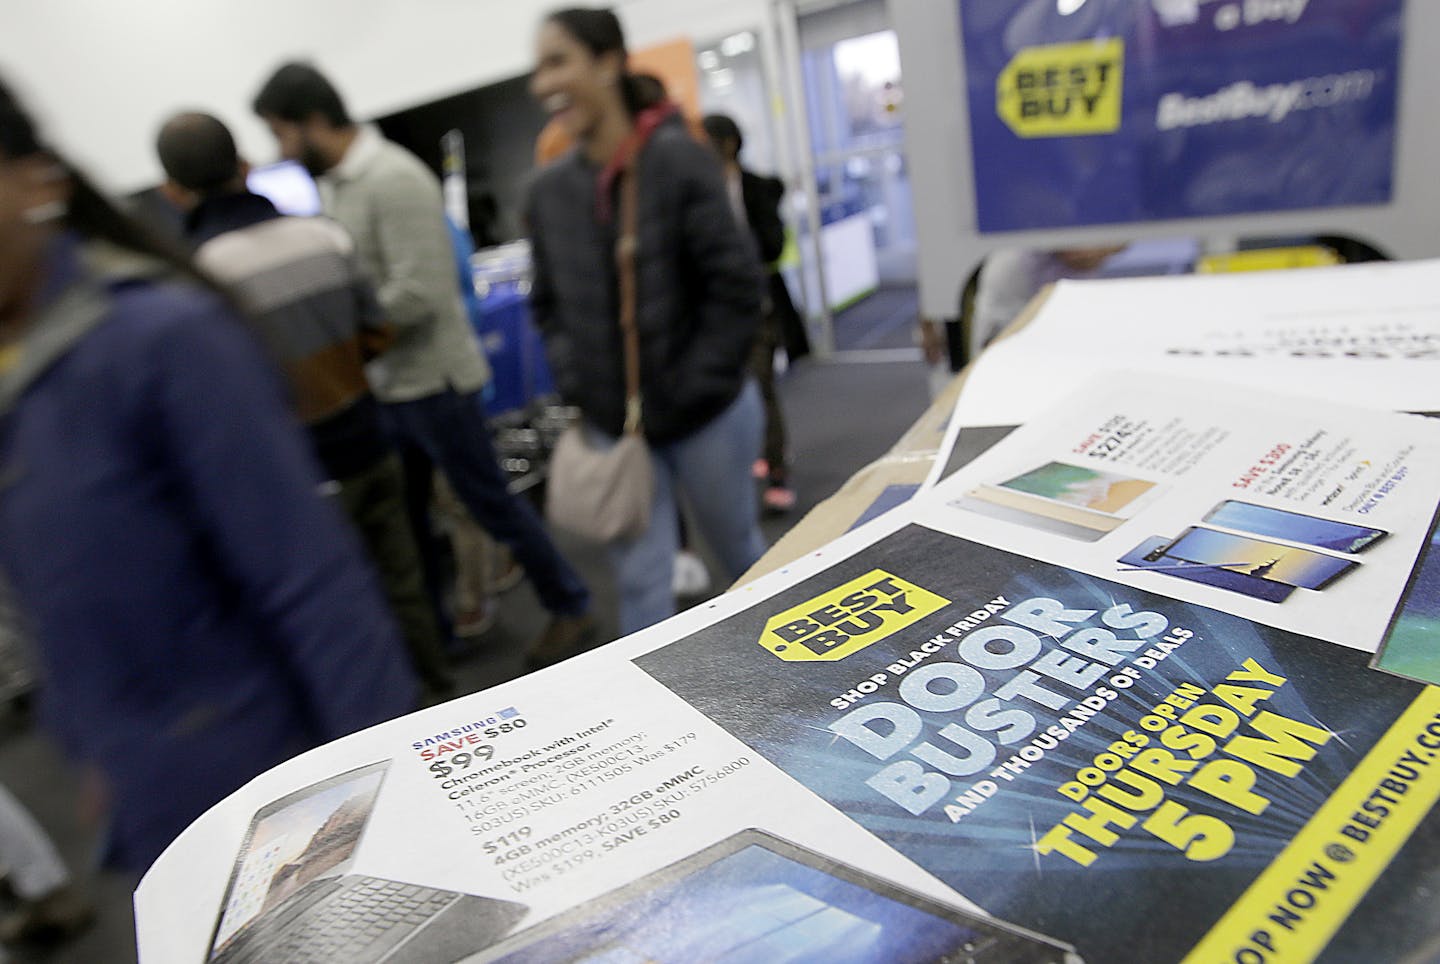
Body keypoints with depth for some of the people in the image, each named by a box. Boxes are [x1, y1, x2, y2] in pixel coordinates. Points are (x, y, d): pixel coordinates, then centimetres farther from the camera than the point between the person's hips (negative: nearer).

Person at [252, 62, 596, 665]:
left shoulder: (395, 180, -17)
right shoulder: (332, 185, 12)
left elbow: (417, 295, -24)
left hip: (433, 380, -9)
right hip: (383, 386, 9)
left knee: (491, 504, 3)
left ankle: (570, 609, 22)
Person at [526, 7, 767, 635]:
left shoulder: (679, 160, -13)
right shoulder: (549, 191, 0)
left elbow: (735, 284, -14)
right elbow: (548, 305, 11)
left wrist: (694, 390, -15)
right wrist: (576, 386, 0)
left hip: (706, 417, -2)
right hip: (612, 426, 3)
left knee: (739, 552, 19)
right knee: (639, 579, 5)